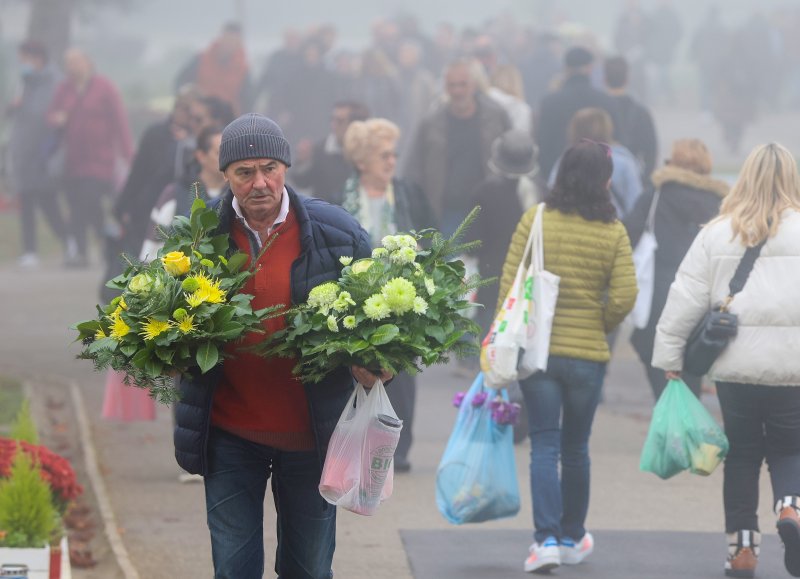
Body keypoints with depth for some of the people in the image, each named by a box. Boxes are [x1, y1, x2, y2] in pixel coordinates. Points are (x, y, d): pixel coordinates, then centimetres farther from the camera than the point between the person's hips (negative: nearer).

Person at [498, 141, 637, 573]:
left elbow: (510, 283, -6)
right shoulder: (613, 232, -4)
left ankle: (548, 538, -13)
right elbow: (624, 297, -9)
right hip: (588, 354, 1)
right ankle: (573, 538, 27)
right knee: (575, 448, 16)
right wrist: (599, 325, 11)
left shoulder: (535, 220, -5)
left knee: (544, 447, 1)